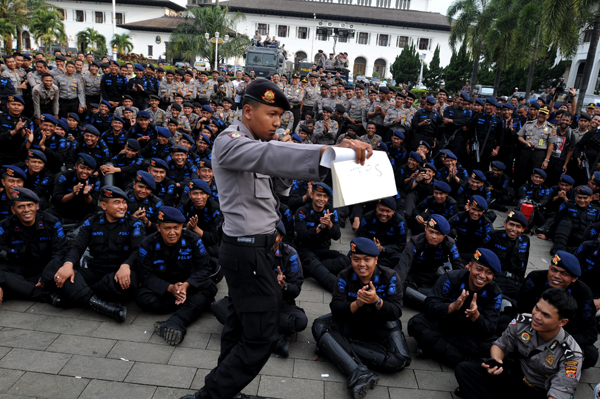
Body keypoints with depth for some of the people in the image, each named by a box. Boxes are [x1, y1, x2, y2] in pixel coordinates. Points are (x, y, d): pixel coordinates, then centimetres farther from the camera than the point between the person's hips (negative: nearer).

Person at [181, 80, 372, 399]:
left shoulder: (256, 142, 16)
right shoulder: (230, 141, -16)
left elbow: (275, 186, 14)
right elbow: (269, 156, -38)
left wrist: (281, 163, -6)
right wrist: (329, 151, -50)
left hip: (255, 247, 10)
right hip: (247, 249, -10)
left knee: (239, 324, 18)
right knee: (262, 336, -5)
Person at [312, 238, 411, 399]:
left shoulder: (390, 277, -13)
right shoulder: (344, 277, -10)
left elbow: (396, 313, -17)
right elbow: (336, 311, -16)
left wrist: (376, 301, -37)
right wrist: (356, 304, -36)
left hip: (381, 325, -1)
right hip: (351, 323, 1)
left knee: (399, 360, -27)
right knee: (319, 326, -24)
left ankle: (338, 346, -22)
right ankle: (358, 374, -38)